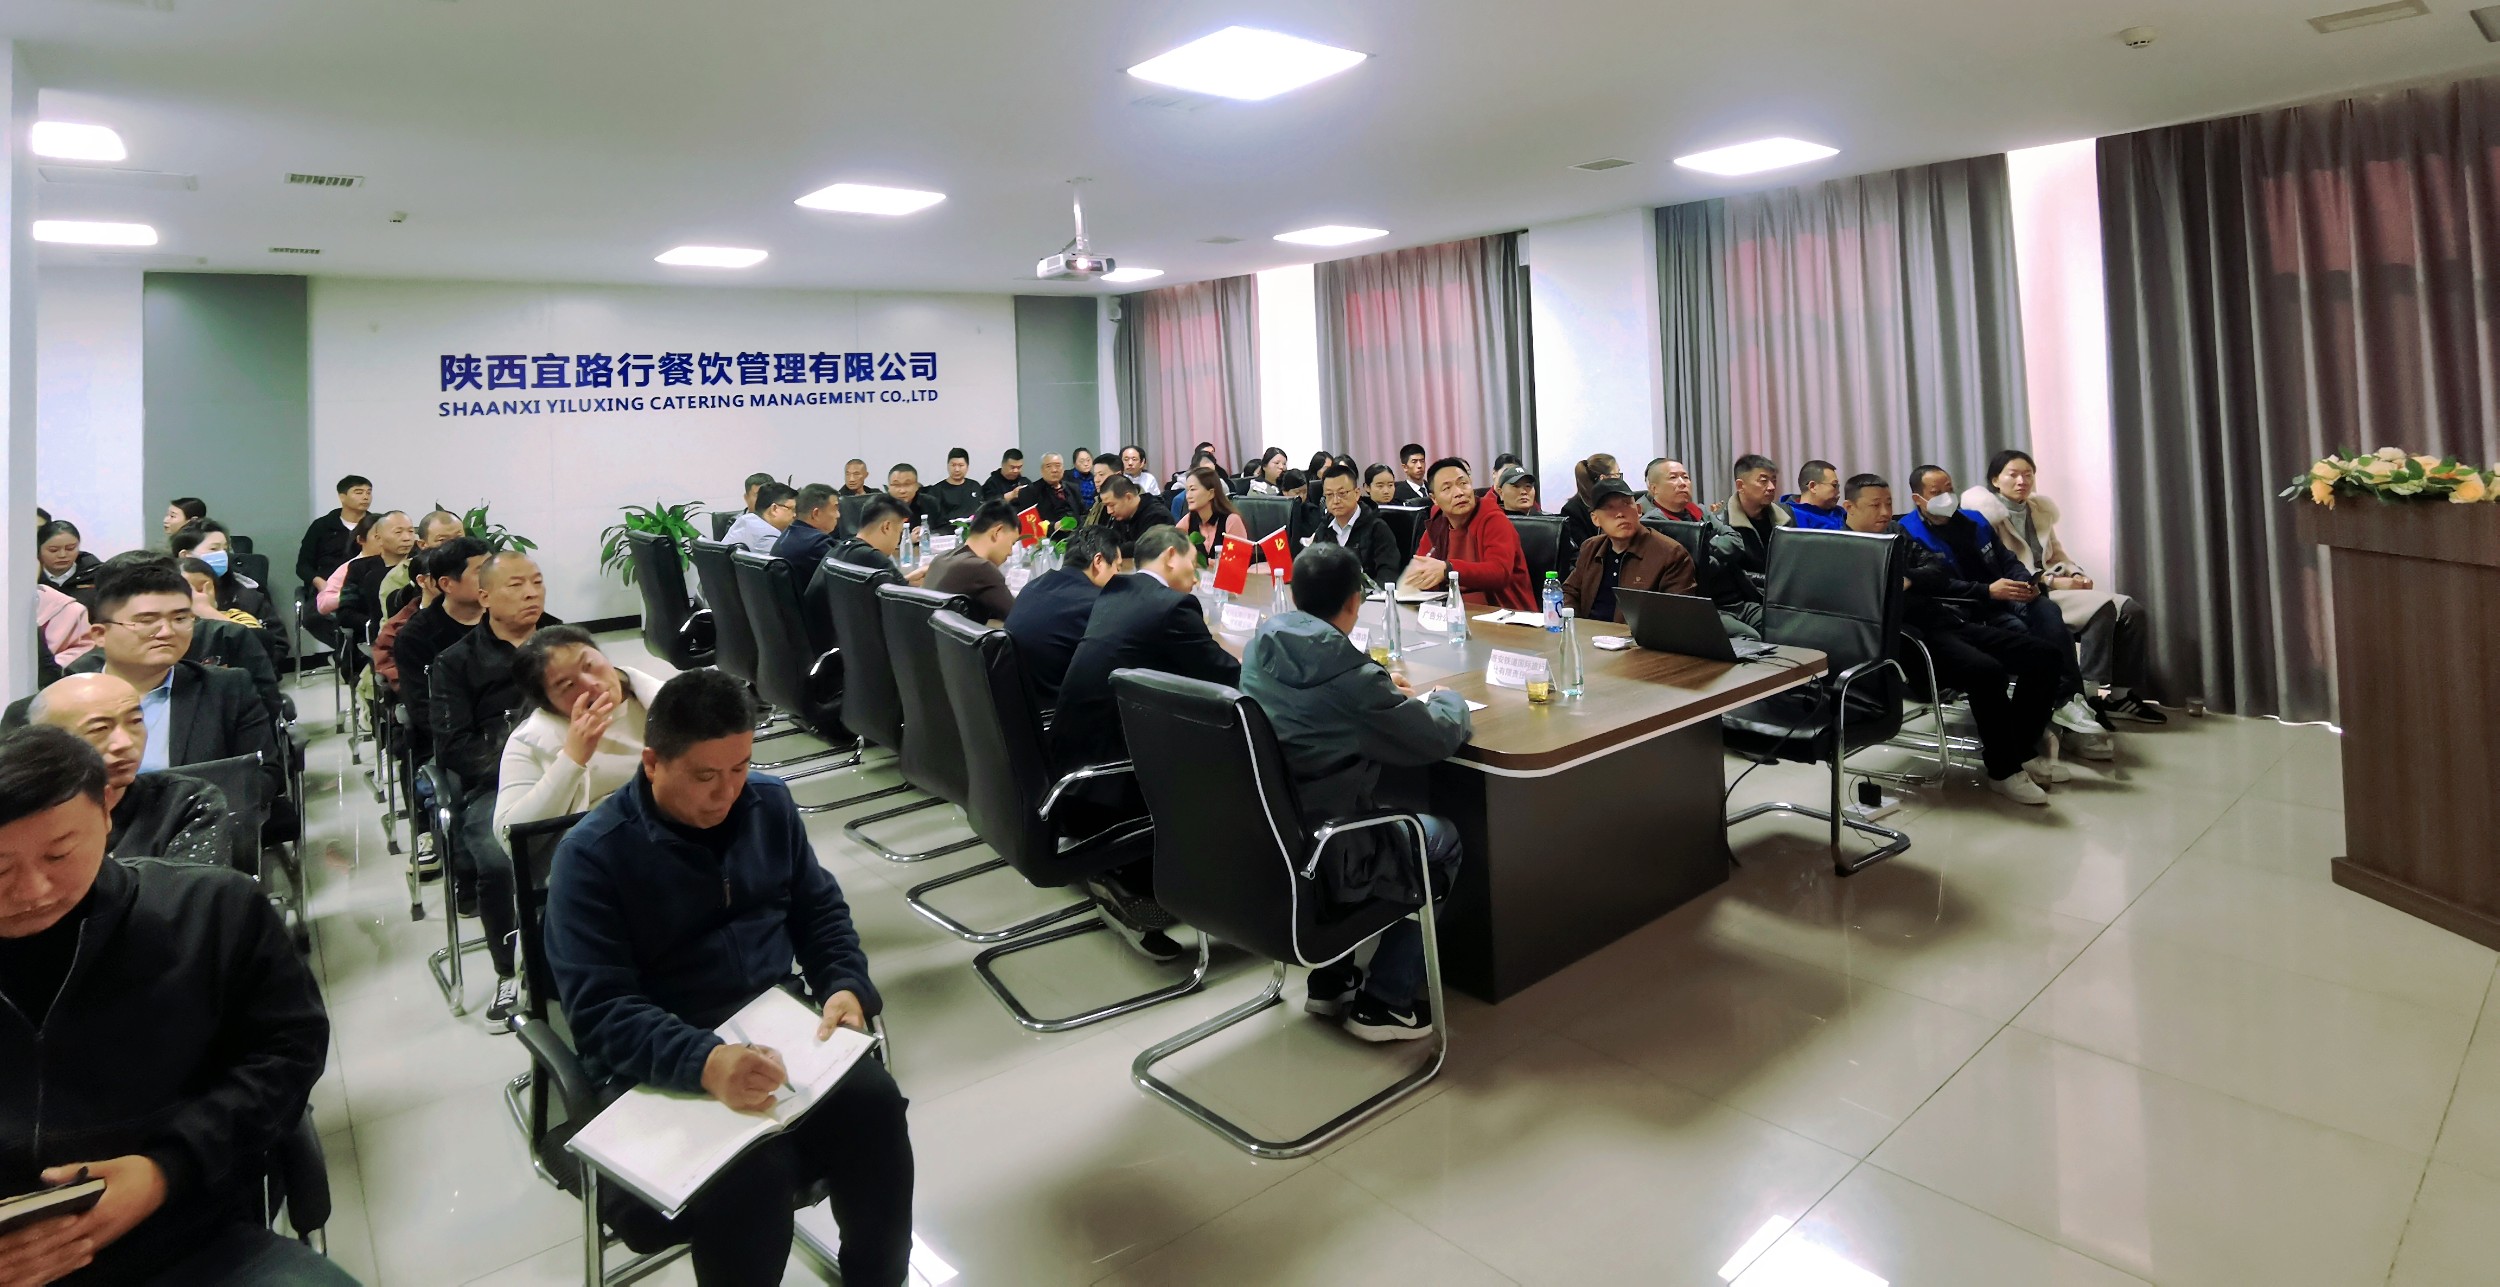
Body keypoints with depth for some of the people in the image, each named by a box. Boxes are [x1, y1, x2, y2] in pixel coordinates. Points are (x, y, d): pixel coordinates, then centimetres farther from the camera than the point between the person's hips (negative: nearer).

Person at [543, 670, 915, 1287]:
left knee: (874, 1104, -25)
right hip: (663, 1070, -4)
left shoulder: (768, 801, 3)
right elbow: (600, 1012, -17)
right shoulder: (591, 854, -12)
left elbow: (820, 909, 13)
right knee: (750, 1175, -32)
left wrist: (845, 986, -7)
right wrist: (705, 1063, -34)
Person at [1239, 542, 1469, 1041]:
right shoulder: (1346, 671, -22)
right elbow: (1438, 738, -11)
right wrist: (1448, 699, 10)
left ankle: (1331, 978, 34)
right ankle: (1383, 1002, 19)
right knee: (1442, 838, 18)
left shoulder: (1262, 645, -1)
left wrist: (1381, 691, 20)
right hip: (1317, 861, -7)